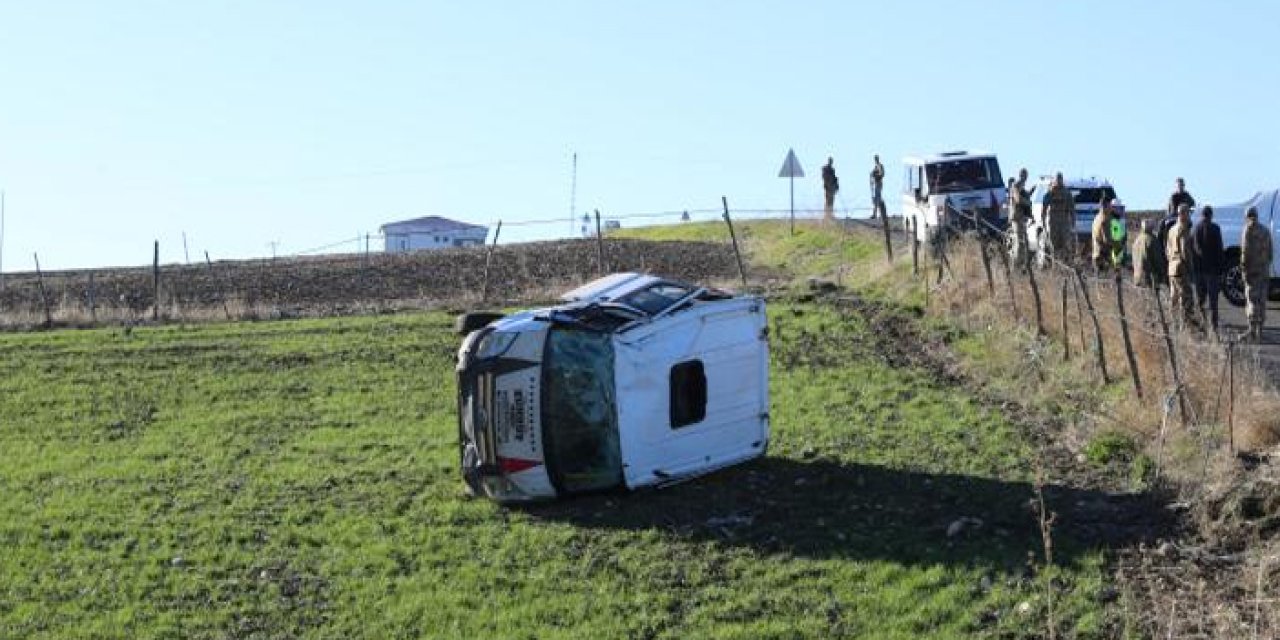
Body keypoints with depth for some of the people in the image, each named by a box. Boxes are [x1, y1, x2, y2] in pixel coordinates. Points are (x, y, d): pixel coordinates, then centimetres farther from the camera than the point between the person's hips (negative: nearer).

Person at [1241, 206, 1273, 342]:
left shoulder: (1248, 230, -8)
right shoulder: (1265, 230, 13)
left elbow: (1246, 251, -15)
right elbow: (1270, 252, 16)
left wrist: (1244, 268, -14)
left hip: (1252, 270, -6)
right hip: (1264, 271, 6)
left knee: (1252, 301, -7)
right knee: (1262, 301, 10)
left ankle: (1252, 332, -10)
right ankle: (1259, 332, 13)